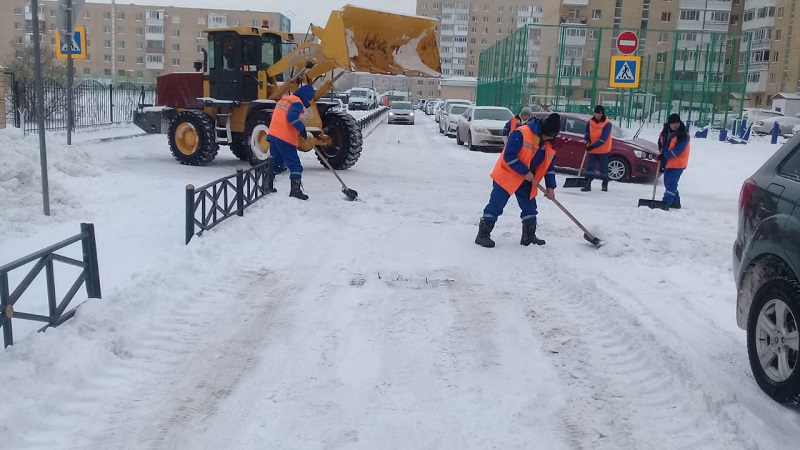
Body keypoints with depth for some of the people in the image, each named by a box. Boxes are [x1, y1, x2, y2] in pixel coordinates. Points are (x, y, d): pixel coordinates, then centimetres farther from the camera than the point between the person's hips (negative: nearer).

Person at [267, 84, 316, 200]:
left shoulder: (284, 99, 21)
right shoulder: (297, 102, -7)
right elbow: (292, 117, -24)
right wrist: (302, 129, -16)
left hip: (273, 135, 9)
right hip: (285, 138, -9)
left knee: (276, 163, 21)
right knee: (295, 165, -7)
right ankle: (295, 189, -16)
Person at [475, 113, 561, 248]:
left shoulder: (550, 145, 1)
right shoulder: (521, 134, -23)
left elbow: (549, 166, 10)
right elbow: (509, 156, -26)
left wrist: (550, 186, 2)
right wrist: (525, 171, -24)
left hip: (526, 181, 8)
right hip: (507, 176, -7)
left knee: (530, 207, 11)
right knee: (495, 206, -7)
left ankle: (529, 236, 24)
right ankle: (483, 234, 0)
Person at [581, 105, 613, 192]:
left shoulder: (607, 123, -17)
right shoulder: (590, 121, 1)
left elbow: (603, 138, -23)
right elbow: (587, 131, 19)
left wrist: (593, 146, -28)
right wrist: (587, 137, -3)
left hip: (603, 150, -4)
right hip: (592, 150, 4)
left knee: (603, 168, 7)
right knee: (590, 167, 1)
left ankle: (605, 184, 22)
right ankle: (587, 185, 4)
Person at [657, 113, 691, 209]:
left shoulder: (683, 135, -18)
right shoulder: (665, 131, 4)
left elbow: (677, 150, -23)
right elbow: (661, 141, 25)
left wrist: (664, 155, -23)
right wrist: (661, 149, 6)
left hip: (677, 164, -8)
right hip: (667, 162, 8)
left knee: (671, 183, -13)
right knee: (668, 183, 15)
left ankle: (666, 203, -14)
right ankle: (675, 202, 26)